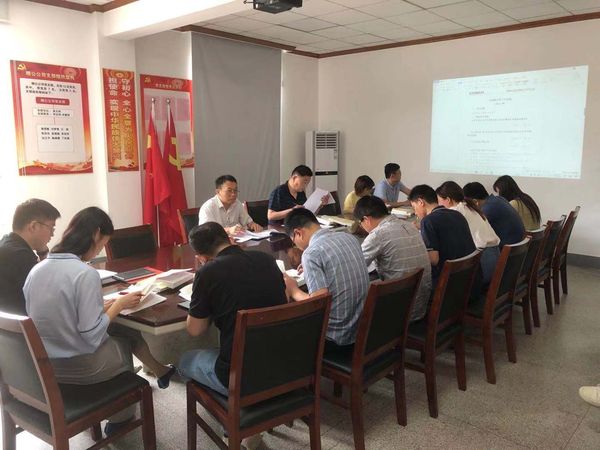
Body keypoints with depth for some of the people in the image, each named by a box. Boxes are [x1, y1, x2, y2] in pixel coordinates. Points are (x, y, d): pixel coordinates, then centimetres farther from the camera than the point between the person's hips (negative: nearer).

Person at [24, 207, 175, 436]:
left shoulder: (37, 269, -1)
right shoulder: (86, 273, -24)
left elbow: (60, 315, 8)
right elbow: (92, 335, -23)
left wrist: (103, 305, 7)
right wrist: (119, 304, -10)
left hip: (43, 364, 7)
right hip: (78, 366, -7)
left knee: (121, 330, 19)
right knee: (129, 336, 20)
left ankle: (161, 371, 37)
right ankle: (120, 418, 36)